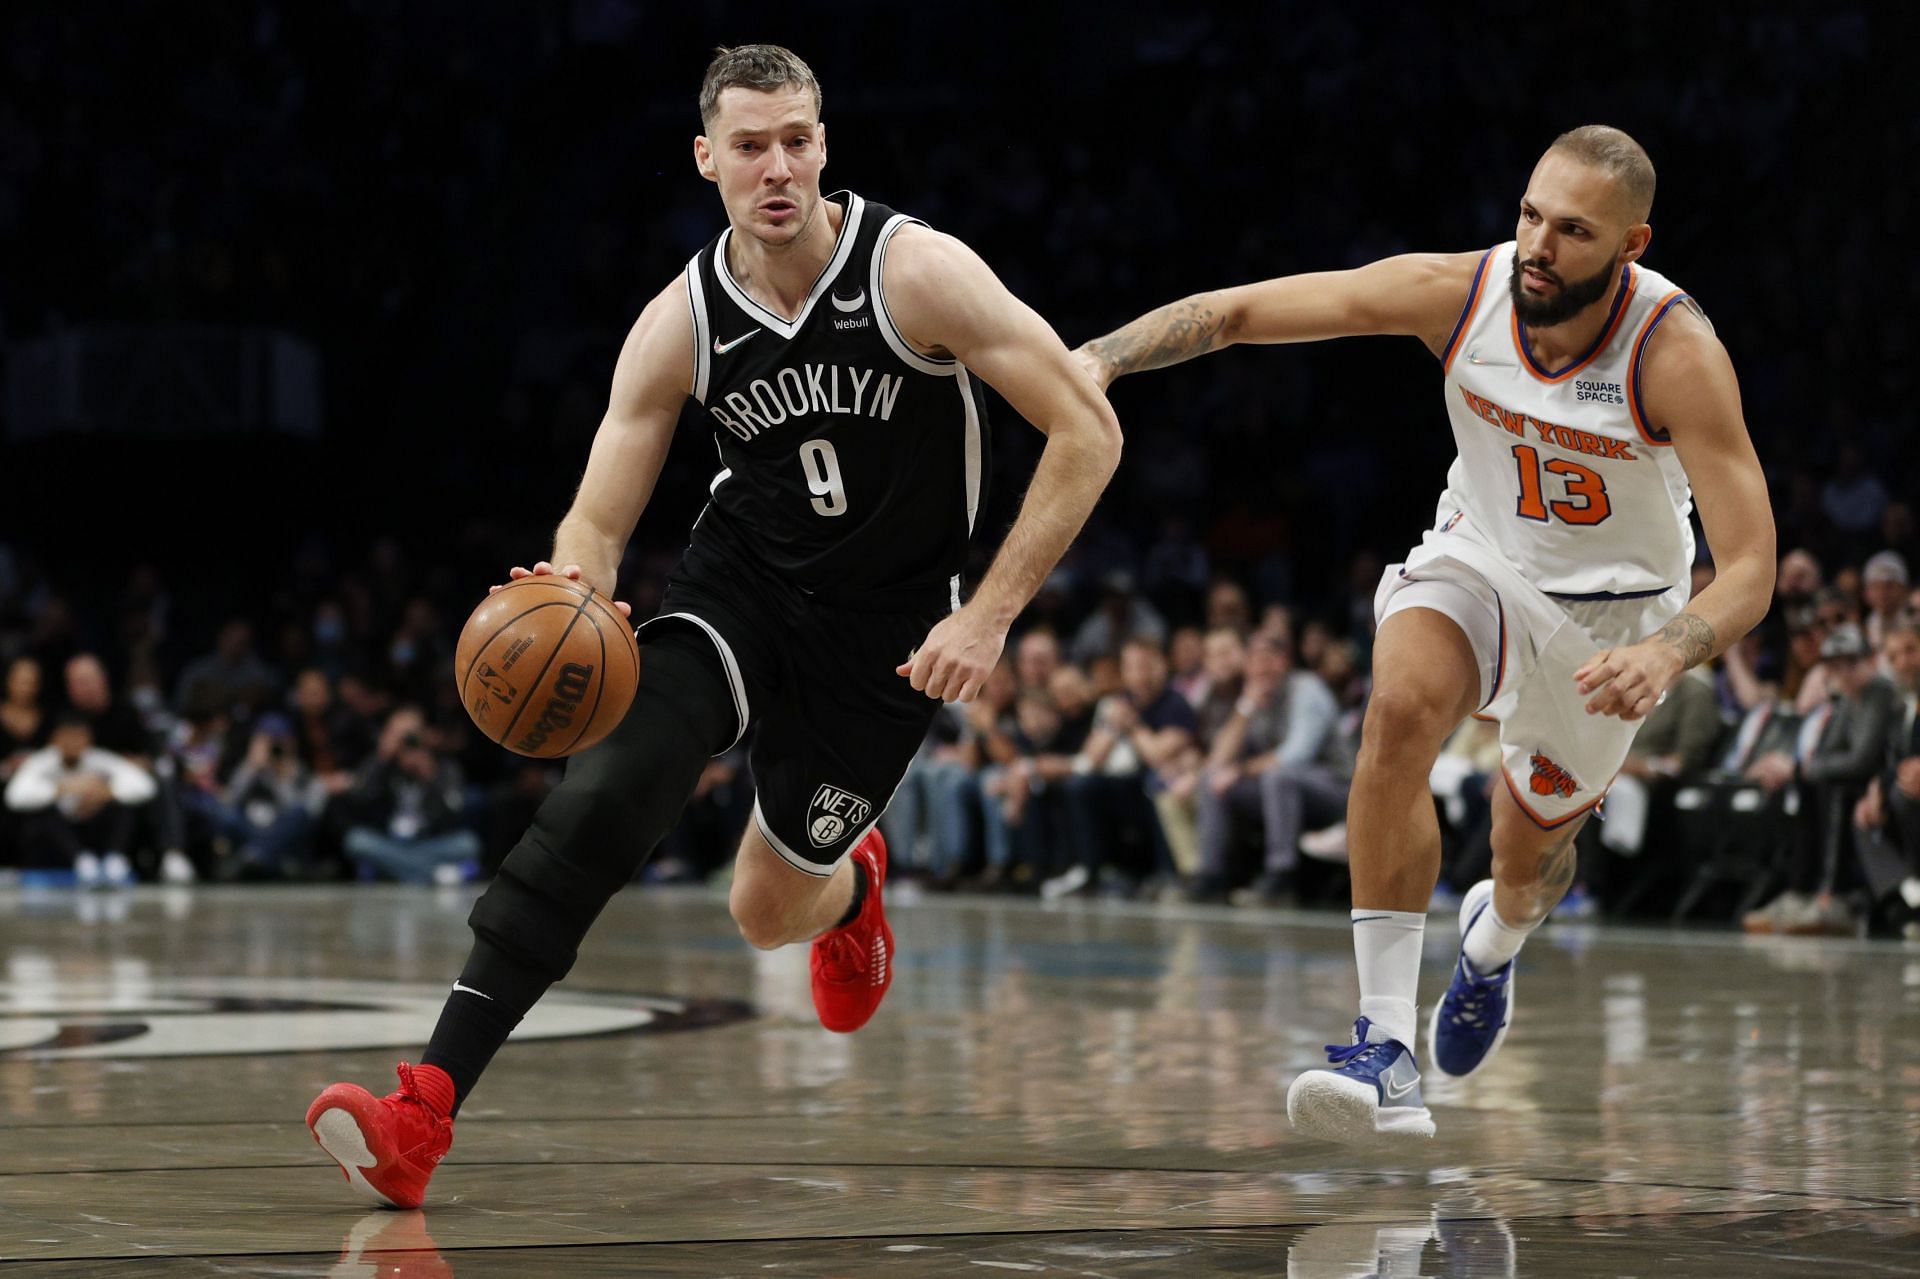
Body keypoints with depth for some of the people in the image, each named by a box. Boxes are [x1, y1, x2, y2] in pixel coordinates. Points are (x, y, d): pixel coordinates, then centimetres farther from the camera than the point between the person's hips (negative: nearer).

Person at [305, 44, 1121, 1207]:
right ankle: (427, 1109, -30)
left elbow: (1089, 433, -17)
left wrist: (991, 616, -21)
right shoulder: (682, 325, -10)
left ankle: (849, 884, 49)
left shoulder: (916, 271, -19)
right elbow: (598, 522, -5)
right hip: (742, 581, 2)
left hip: (887, 626, -1)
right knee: (608, 792, -25)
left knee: (767, 912, 7)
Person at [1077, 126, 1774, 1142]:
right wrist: (1105, 355, -35)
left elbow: (1750, 569, -31)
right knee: (1401, 709, -32)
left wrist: (1666, 653, -51)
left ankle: (1494, 940, 59)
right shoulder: (1459, 293, -23)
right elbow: (1240, 310, -19)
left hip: (1612, 610, -1)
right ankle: (1385, 1047, -34)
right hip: (1477, 561, 1)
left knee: (1529, 853, 16)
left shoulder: (1676, 353, -30)